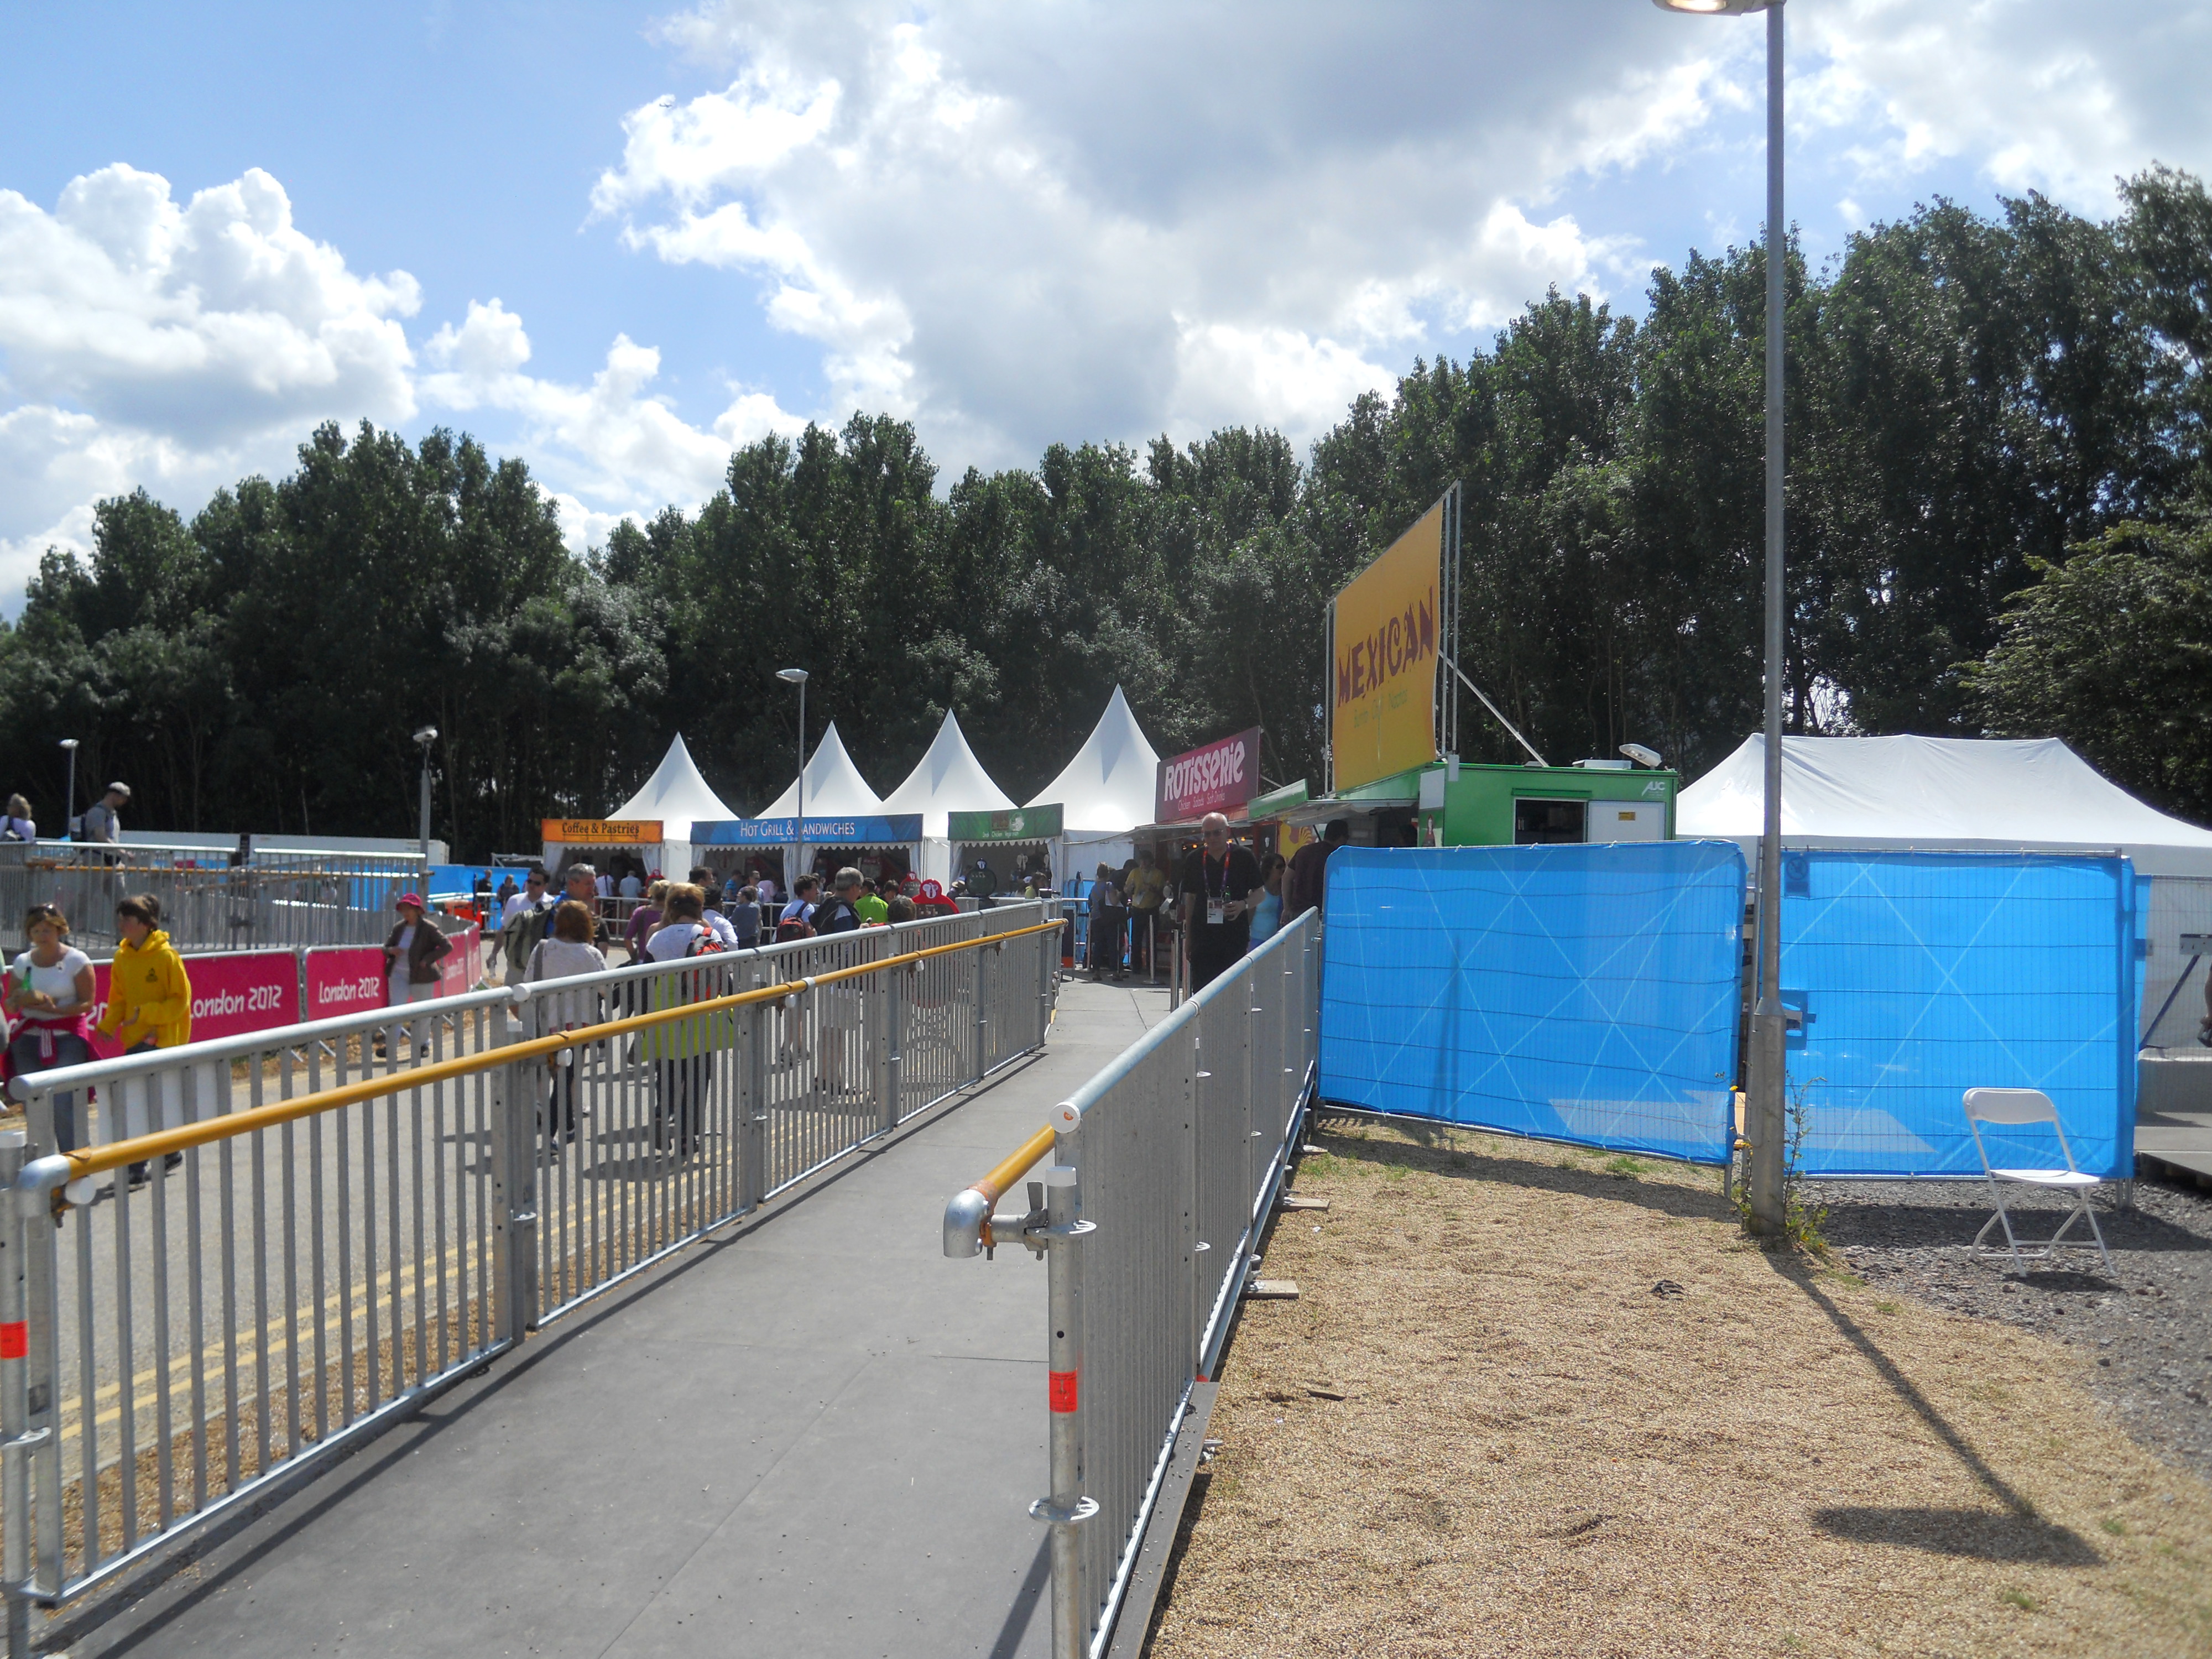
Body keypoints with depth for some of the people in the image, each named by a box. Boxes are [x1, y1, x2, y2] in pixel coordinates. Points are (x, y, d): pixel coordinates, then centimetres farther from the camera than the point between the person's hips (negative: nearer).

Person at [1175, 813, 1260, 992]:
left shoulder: (1243, 856, 0)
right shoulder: (1193, 859, 8)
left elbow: (1260, 893, 6)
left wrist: (1244, 905, -15)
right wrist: (1188, 933, 13)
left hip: (1235, 936, -2)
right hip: (1202, 936, 2)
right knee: (1201, 989, 0)